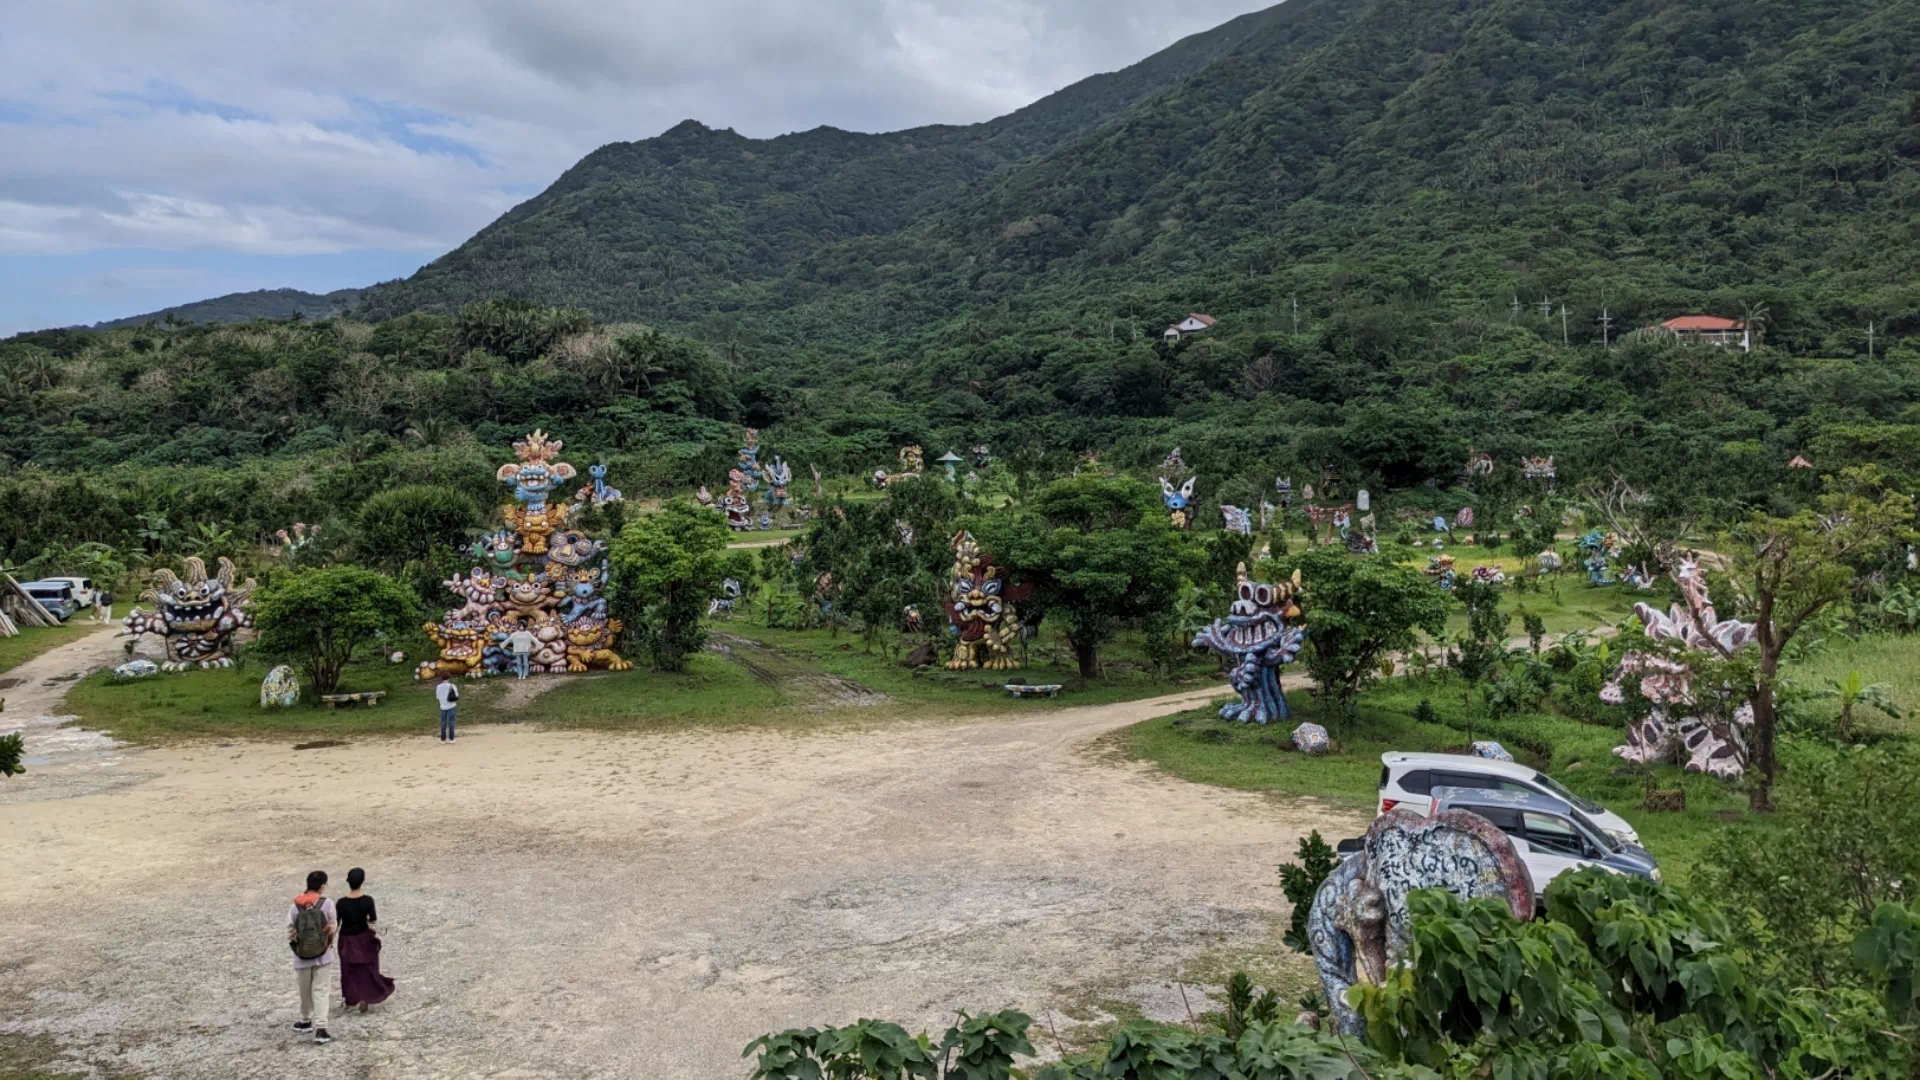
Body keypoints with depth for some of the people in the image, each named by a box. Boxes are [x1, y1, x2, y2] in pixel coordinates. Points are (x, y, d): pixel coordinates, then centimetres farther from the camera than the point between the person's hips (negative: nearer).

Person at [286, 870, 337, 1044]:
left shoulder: (295, 907, -9)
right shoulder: (327, 903, -12)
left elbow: (290, 932, -5)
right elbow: (333, 928, -4)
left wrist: (296, 945, 14)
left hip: (302, 955, 1)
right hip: (322, 953, -1)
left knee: (305, 990, 20)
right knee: (320, 990, 3)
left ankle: (306, 1021, 38)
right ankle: (320, 1028, -7)